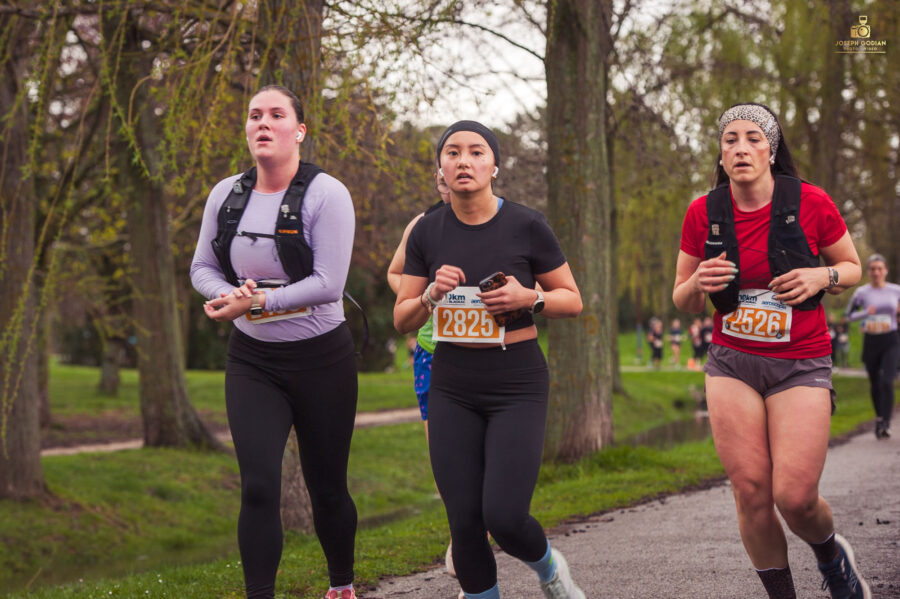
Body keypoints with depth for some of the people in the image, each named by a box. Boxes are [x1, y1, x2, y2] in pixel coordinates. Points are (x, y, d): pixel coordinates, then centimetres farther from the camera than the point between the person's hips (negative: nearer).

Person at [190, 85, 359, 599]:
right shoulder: (227, 194, 2)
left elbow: (329, 283, -19)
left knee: (327, 486, 10)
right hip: (252, 360, 3)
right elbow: (202, 267, 7)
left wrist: (259, 300, -25)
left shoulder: (326, 194, -13)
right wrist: (227, 295, -15)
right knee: (258, 487, -10)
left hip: (321, 361, -3)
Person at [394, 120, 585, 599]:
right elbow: (402, 320, 6)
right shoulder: (427, 232, 2)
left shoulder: (526, 226, -6)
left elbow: (573, 300, 3)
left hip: (518, 384, -3)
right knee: (464, 523, -2)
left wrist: (529, 297, -17)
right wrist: (431, 294, -14)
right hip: (452, 385, 3)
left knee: (505, 519, -12)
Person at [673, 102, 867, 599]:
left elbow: (852, 268, 8)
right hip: (731, 365, 2)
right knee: (750, 491, -5)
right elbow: (683, 302, 9)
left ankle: (832, 556, 24)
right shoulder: (703, 213, -1)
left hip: (801, 366, -2)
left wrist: (821, 277, -14)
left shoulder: (809, 203, -7)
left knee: (794, 497, -10)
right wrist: (698, 283, -15)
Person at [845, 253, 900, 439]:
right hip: (871, 342, 1)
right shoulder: (862, 293, -1)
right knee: (874, 384, 10)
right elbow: (849, 315, 4)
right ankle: (879, 417, 30)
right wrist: (866, 313, -14)